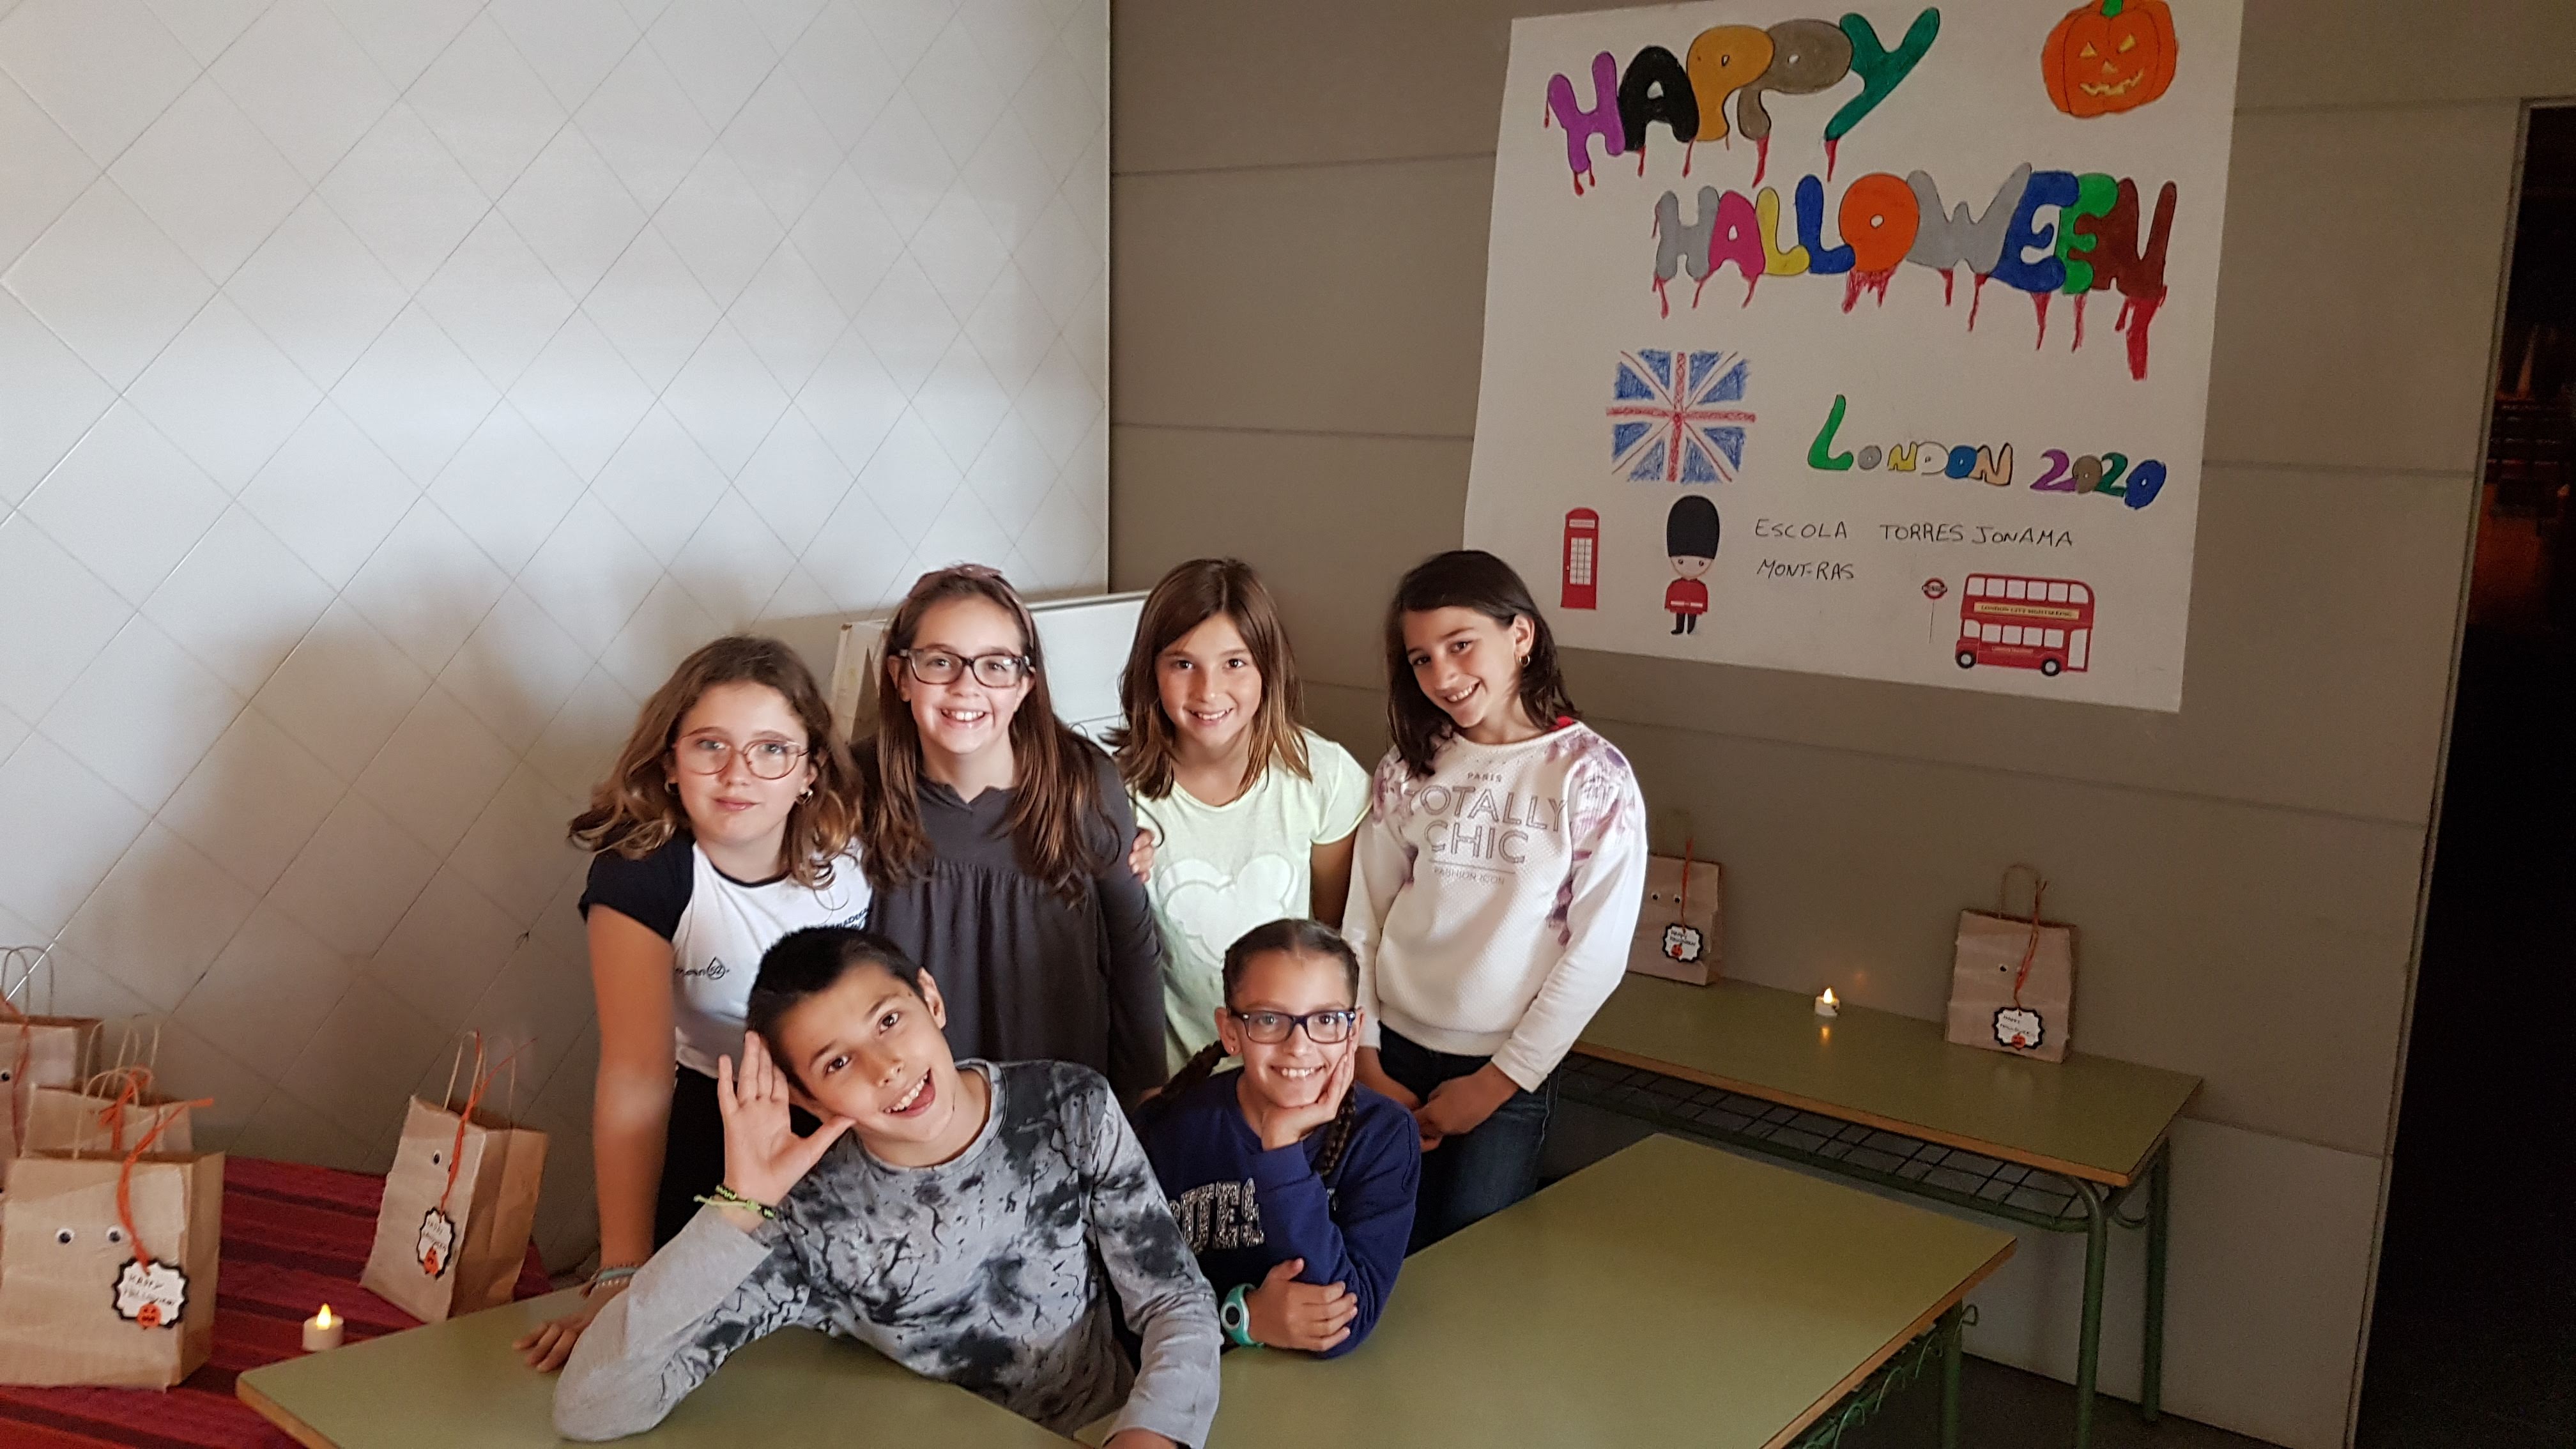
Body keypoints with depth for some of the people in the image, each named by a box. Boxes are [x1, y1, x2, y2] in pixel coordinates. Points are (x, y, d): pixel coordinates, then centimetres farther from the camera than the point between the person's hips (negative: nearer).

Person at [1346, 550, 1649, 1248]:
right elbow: (1363, 922, 4)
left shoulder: (1592, 776, -9)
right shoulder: (1408, 771, 3)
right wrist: (1366, 1064, -1)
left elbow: (1596, 955, -10)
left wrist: (1500, 1081, -8)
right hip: (1394, 1054, 3)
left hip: (1509, 1074, -3)